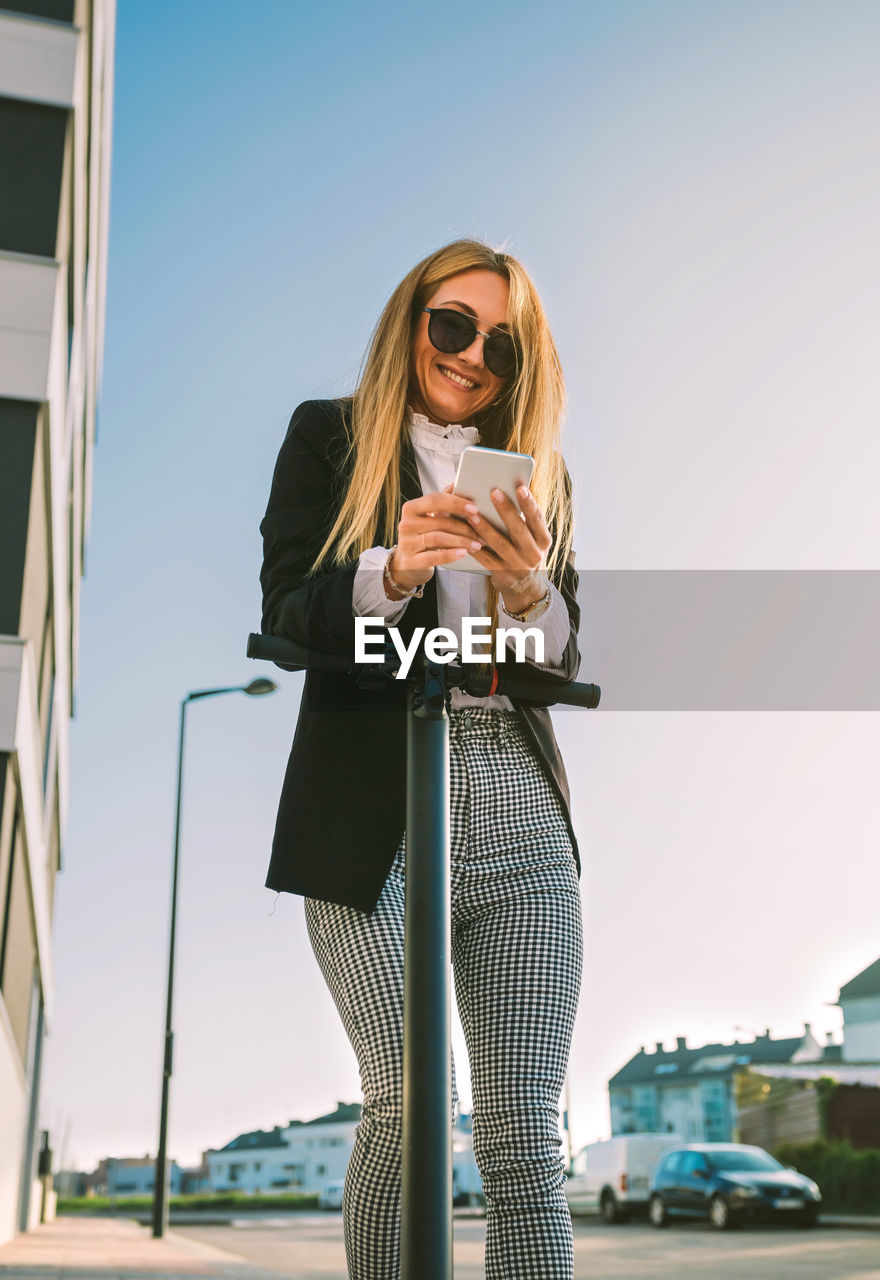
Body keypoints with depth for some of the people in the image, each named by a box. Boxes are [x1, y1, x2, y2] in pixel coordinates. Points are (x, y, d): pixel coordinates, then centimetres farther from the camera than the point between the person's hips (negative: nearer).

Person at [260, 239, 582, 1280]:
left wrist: (530, 591, -11)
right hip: (373, 816, -2)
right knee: (404, 1112, -10)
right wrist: (393, 570, -20)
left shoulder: (538, 472, 19)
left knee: (526, 1135, -2)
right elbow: (284, 610, -1)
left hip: (517, 813, 3)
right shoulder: (330, 437, 12)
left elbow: (562, 662, 11)